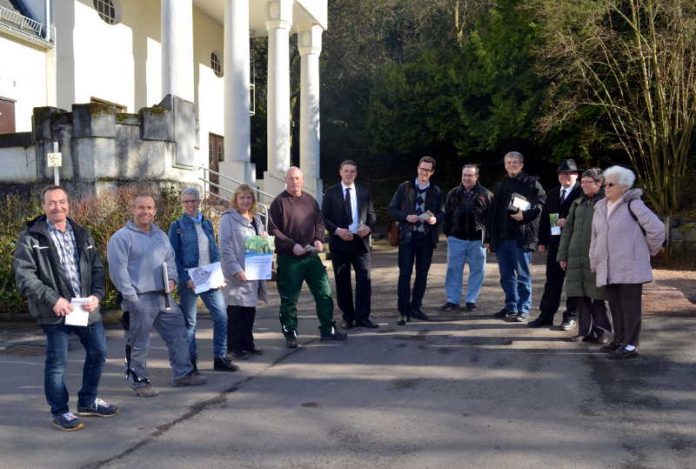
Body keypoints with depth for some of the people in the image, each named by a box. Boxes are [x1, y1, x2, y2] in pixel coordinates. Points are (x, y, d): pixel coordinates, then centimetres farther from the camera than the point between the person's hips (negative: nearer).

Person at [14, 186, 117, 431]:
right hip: (56, 311, -6)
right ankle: (60, 412, 17)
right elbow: (24, 276, -12)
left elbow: (97, 268, 13)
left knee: (98, 352, 13)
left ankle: (88, 401, 33)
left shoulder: (82, 235, 12)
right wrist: (53, 299, -20)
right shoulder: (31, 238, -5)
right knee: (57, 363, 0)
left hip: (87, 308, 6)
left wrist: (96, 295, -4)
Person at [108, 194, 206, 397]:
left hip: (164, 297, 7)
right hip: (140, 300, -7)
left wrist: (172, 279, 5)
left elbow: (170, 259, 24)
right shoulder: (122, 237, -9)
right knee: (139, 344, 2)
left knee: (178, 334, 11)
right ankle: (139, 381, 15)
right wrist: (131, 298, -17)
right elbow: (118, 270, -13)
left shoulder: (160, 235, 14)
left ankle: (182, 373, 23)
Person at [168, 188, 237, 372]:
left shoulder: (207, 224, 12)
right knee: (189, 321, 3)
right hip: (189, 279, -4)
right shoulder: (177, 226, -1)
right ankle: (191, 361, 13)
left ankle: (220, 358, 11)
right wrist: (185, 279, -15)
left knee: (221, 317, 0)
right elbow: (173, 257, -5)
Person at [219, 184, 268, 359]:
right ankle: (234, 347, 5)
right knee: (236, 311, -3)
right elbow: (225, 247, -13)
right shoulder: (228, 218, -5)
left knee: (250, 311, 11)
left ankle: (247, 344, 21)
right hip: (237, 274, -6)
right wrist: (235, 269, -22)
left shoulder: (256, 219, 16)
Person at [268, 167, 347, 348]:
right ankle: (290, 334, 16)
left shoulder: (310, 201, 11)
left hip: (312, 256, 5)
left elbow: (319, 222, 18)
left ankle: (327, 329, 20)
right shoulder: (279, 202, -5)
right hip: (289, 258, -5)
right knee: (289, 299, 3)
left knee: (324, 293, 6)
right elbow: (273, 230, -9)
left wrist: (319, 239, -1)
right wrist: (292, 245, -18)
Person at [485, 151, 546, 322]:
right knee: (506, 276, 11)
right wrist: (489, 237, 12)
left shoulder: (531, 183, 1)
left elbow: (541, 202, -8)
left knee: (523, 275, -2)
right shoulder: (502, 185, 18)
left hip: (522, 236, -6)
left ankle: (523, 309, 2)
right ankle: (511, 307, 20)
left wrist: (525, 215, -19)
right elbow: (492, 212, 17)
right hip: (501, 236, 6)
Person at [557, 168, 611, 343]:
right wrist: (562, 255, 12)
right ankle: (585, 331, 13)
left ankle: (603, 330, 12)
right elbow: (568, 229, 16)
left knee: (597, 296, -2)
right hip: (576, 256, 5)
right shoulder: (578, 203, 15)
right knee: (580, 296, 5)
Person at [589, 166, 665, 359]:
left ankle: (630, 345, 0)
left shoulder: (633, 205, -8)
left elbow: (657, 229, -8)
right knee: (615, 305, 12)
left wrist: (650, 250, 3)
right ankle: (619, 340, 22)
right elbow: (595, 238, 19)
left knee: (630, 306, -3)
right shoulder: (600, 208, 13)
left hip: (630, 268, -7)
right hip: (608, 269, 7)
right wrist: (594, 263, 18)